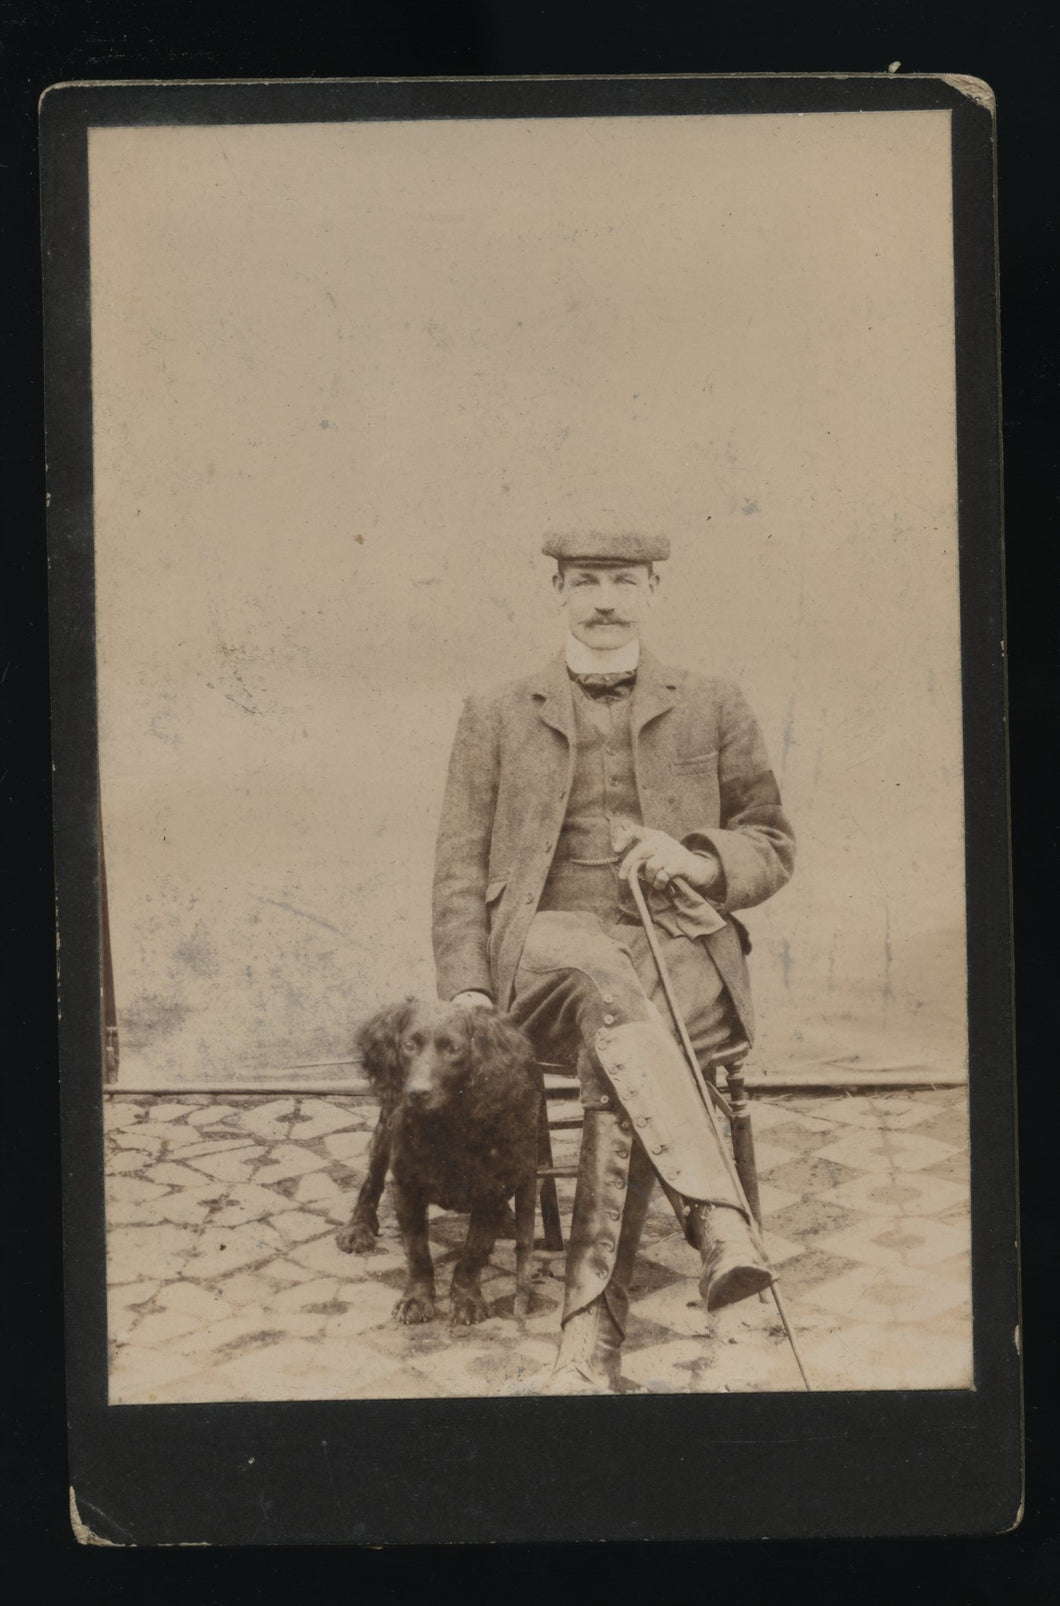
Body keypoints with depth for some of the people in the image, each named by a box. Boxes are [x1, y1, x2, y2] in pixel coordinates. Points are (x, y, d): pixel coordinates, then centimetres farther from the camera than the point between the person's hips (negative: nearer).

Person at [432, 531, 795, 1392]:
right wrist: (468, 988, -3)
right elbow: (461, 869, 13)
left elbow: (772, 846, 19)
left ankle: (592, 1342, -35)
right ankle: (720, 1218, -48)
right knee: (601, 973, -39)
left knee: (615, 1069, -34)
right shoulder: (496, 717, 18)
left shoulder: (714, 708, 18)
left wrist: (692, 860, -4)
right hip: (547, 943, 0)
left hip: (681, 943, 0)